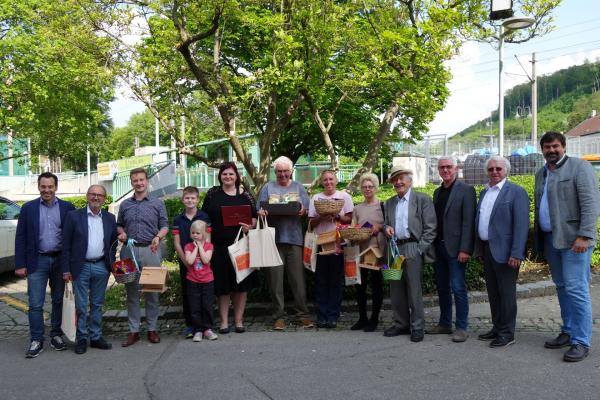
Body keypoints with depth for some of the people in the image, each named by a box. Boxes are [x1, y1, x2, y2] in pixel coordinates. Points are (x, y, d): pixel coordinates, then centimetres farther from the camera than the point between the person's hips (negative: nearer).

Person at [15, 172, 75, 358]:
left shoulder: (67, 208, 1)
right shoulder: (28, 208, 2)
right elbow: (20, 237, 2)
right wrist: (20, 264, -3)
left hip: (60, 260, 1)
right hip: (37, 261, -1)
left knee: (59, 301, 11)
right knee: (35, 304, -1)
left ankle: (56, 335, 24)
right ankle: (36, 341, 9)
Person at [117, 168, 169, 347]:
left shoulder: (157, 203, 5)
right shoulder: (124, 205, 12)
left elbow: (164, 226, 4)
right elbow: (119, 225, 17)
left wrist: (158, 237, -15)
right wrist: (121, 233, -4)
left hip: (150, 250, -2)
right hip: (129, 251, 2)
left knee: (152, 291, 3)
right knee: (132, 291, 5)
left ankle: (152, 329, 13)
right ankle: (133, 330, 12)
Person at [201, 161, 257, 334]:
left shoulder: (245, 195, 6)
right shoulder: (212, 194, 6)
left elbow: (254, 218, 9)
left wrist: (249, 227, -13)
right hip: (219, 247, 0)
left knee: (241, 284, 4)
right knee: (222, 285, 5)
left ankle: (238, 320, 16)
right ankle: (224, 321, 16)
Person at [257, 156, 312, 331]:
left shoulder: (298, 187, 14)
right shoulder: (268, 188, 13)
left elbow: (307, 211, 9)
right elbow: (260, 211, 7)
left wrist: (303, 211, -14)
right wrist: (262, 212, -16)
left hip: (295, 238, 0)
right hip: (274, 238, 0)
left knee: (298, 278, 1)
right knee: (275, 279, 1)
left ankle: (302, 314, 11)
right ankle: (278, 316, 9)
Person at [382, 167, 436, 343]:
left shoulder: (422, 199, -1)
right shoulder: (389, 203, 17)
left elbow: (430, 228, -4)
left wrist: (419, 250, -11)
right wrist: (387, 228, -1)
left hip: (412, 249, -5)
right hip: (394, 249, 6)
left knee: (414, 290, -4)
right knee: (396, 290, 9)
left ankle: (417, 327, 8)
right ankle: (401, 324, 22)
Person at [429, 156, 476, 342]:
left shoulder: (466, 190, -6)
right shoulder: (437, 192, 15)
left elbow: (468, 221, -12)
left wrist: (465, 249, -18)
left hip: (455, 248, -7)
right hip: (438, 247, 7)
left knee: (458, 288, -4)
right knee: (442, 287, 13)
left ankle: (461, 327, 5)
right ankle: (445, 323, 23)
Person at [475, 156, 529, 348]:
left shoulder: (516, 192, -8)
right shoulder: (484, 192, 14)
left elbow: (521, 225, -14)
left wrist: (516, 254, -20)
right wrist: (478, 248, 11)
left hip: (504, 251, -7)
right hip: (486, 249, 7)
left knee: (506, 292, 2)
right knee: (493, 291, 15)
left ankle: (507, 333, 12)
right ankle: (497, 327, 28)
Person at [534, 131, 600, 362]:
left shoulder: (579, 167, -5)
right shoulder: (541, 174, 16)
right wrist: (538, 239, 16)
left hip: (573, 239, -7)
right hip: (550, 239, 7)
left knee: (576, 289, -8)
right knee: (562, 288, 14)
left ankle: (581, 342, -1)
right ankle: (568, 332, 24)